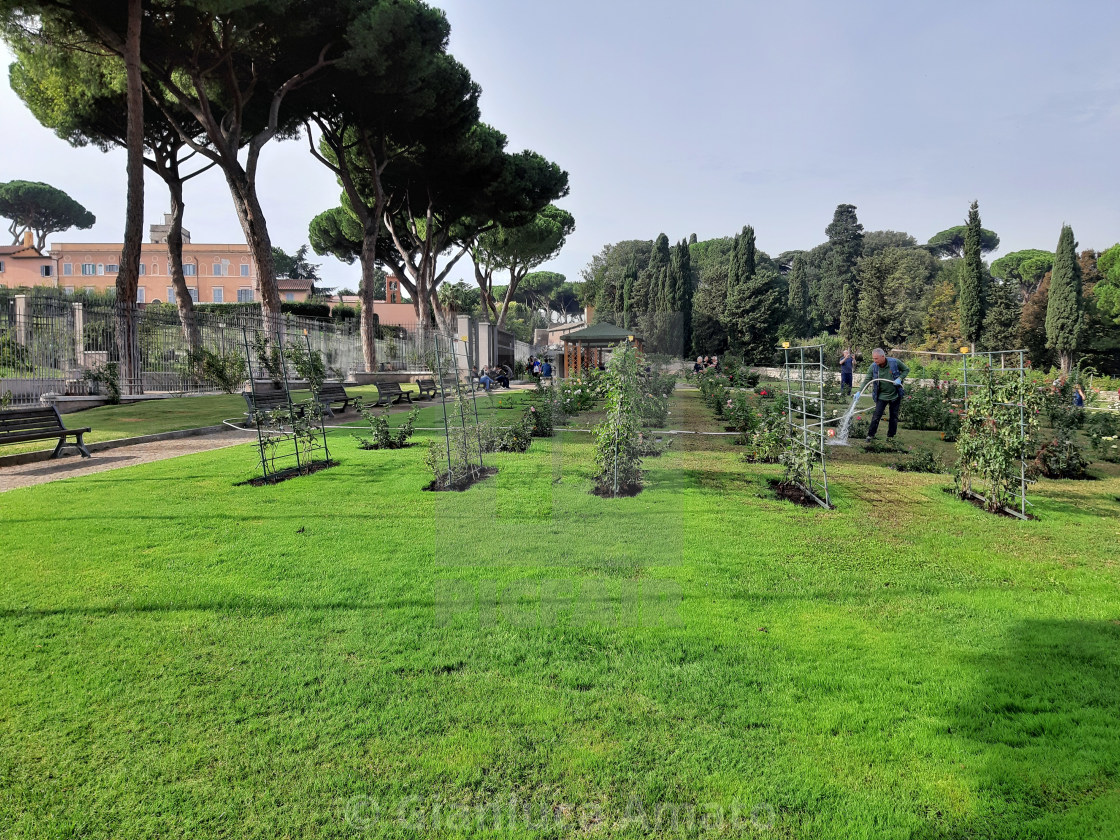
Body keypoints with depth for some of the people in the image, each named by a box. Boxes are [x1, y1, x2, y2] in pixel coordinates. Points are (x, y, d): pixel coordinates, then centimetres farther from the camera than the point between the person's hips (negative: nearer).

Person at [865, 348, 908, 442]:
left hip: (895, 395, 0)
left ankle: (891, 436, 24)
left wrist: (900, 378, -18)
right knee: (876, 416, -6)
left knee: (894, 416, 10)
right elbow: (867, 380, -10)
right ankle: (870, 435, 4)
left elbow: (906, 370, 0)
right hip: (882, 396, 0)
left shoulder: (894, 362, -16)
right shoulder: (873, 367, -13)